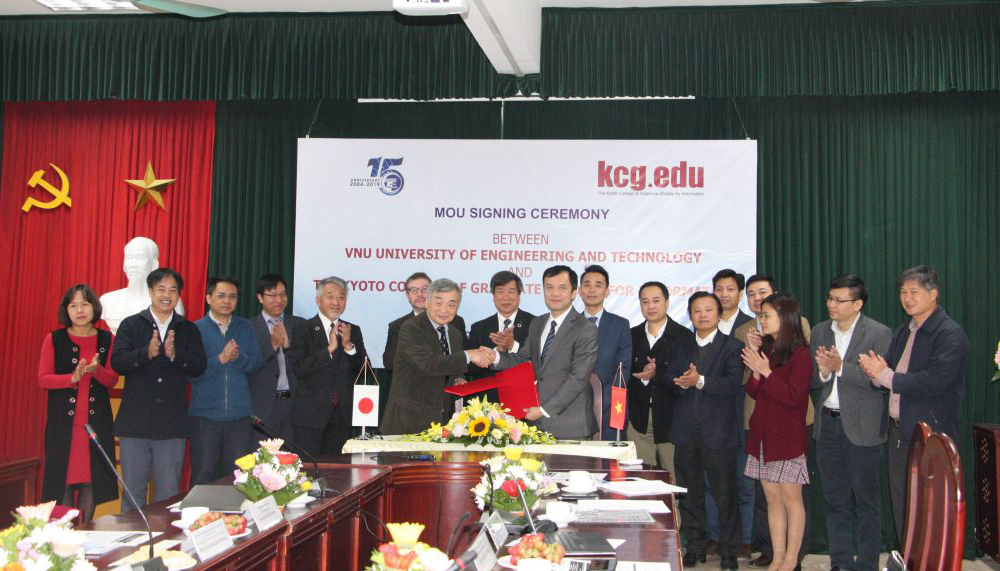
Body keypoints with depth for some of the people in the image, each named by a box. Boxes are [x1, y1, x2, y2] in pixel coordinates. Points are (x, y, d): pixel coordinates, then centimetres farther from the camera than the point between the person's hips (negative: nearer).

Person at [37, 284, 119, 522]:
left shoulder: (107, 340, 5)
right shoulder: (54, 339, 2)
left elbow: (112, 380, 1)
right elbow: (43, 378, -3)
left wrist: (96, 370, -20)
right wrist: (73, 378, -19)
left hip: (97, 420, 1)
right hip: (63, 421, -1)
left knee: (92, 474, 3)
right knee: (63, 476, -1)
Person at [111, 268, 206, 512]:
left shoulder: (189, 330, 9)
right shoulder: (131, 325, 5)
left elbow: (199, 366, -3)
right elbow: (117, 362, -8)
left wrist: (174, 355, -19)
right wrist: (147, 353, -23)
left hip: (172, 426, 1)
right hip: (135, 423, -1)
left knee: (169, 495, 7)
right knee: (133, 493, 7)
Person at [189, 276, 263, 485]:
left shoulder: (245, 328, 10)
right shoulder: (196, 329, 1)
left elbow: (256, 363, 2)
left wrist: (238, 357, -17)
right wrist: (220, 359, -19)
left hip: (240, 415, 2)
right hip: (205, 415, -2)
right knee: (203, 478, 5)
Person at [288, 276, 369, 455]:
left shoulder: (353, 331, 10)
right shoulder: (303, 330, -2)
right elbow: (299, 368, -13)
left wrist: (348, 346, -10)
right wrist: (329, 348, -19)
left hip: (342, 416, 3)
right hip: (310, 414, -3)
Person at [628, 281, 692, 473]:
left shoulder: (684, 336, 0)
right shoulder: (632, 336, 11)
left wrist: (658, 373, -19)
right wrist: (643, 377, -12)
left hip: (670, 418, -3)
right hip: (639, 418, 3)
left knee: (674, 478, -1)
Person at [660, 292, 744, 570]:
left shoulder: (732, 347, 1)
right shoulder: (680, 347, 14)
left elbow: (733, 383, -13)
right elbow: (665, 379, 6)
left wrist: (700, 380, -24)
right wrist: (680, 382, -15)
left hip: (718, 432, -4)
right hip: (686, 431, 4)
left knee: (725, 495, 1)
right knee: (690, 493, 11)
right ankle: (696, 546, 23)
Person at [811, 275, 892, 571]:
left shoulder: (879, 334, -8)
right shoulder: (819, 332, 8)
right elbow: (812, 380, 8)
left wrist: (840, 367, -23)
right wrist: (823, 372, -13)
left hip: (862, 427, -5)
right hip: (828, 424, 5)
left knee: (866, 501, 4)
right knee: (835, 499, 13)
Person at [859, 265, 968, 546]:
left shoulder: (950, 334, -12)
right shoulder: (901, 333, 15)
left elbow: (935, 381, -24)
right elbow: (886, 376, 12)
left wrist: (886, 376, -18)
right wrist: (876, 371, -11)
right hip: (899, 431, 8)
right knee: (901, 505, 14)